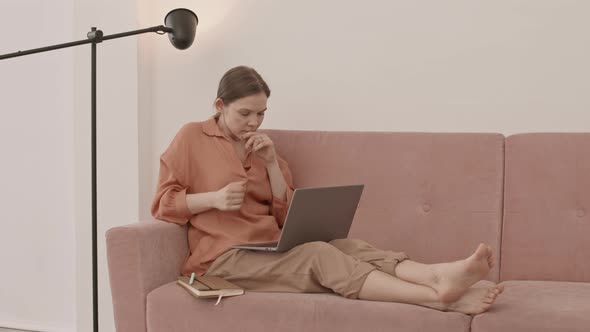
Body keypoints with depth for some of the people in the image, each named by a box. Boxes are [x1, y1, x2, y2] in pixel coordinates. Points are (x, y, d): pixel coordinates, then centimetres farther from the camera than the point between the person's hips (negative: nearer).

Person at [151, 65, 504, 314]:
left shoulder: (262, 149, 18)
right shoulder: (192, 137, 5)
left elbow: (286, 217, 11)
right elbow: (164, 203, 0)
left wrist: (272, 164, -2)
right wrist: (214, 198, -16)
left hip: (272, 248, 6)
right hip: (226, 255, -6)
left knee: (346, 245, -24)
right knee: (319, 255, -30)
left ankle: (438, 275, -49)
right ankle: (438, 296, -48)